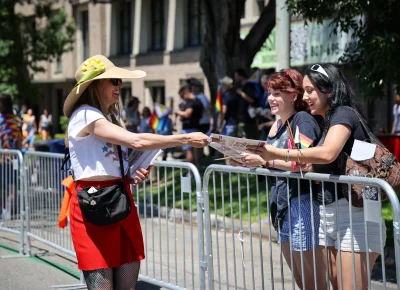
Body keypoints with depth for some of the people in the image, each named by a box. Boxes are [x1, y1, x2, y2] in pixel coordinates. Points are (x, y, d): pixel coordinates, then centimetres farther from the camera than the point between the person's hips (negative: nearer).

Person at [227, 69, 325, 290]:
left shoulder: (303, 120, -10)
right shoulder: (277, 125, 16)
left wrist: (264, 159, -25)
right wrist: (246, 162, 3)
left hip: (301, 203, -9)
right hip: (281, 206, 9)